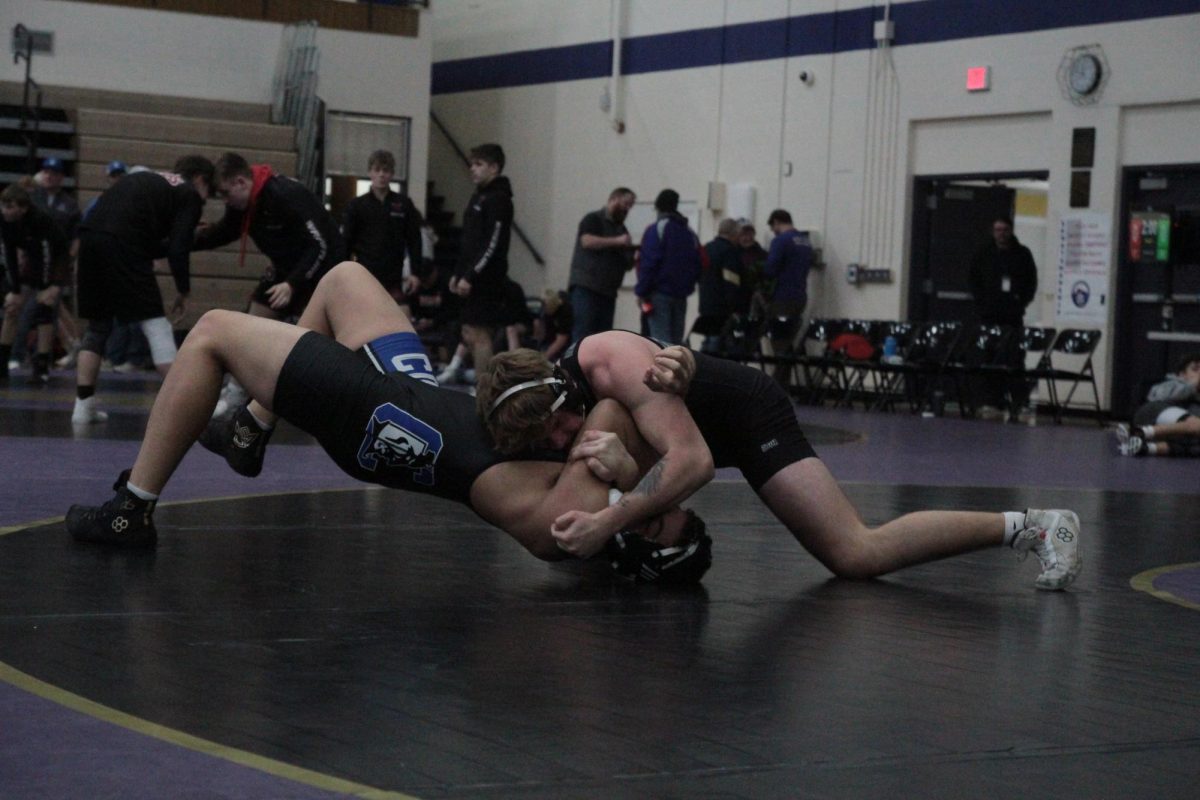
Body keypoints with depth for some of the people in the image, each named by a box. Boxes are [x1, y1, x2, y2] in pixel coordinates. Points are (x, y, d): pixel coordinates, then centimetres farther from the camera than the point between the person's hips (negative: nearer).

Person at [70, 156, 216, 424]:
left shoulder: (146, 179, 32)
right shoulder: (189, 195, 11)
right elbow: (178, 249, 1)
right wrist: (183, 292, 12)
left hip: (89, 237, 7)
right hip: (122, 244, -7)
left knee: (98, 325, 17)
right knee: (154, 323, 0)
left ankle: (84, 404, 14)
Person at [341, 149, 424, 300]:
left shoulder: (404, 204, 4)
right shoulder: (357, 205, 2)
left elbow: (414, 240, 6)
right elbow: (346, 242, 3)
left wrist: (415, 273, 1)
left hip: (393, 280, 0)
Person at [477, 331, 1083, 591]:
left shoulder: (617, 365, -34)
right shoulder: (556, 391, -10)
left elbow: (692, 461, -41)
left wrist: (608, 521, -46)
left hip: (751, 416, -9)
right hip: (707, 426, 9)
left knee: (857, 554, -17)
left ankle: (1030, 527, -12)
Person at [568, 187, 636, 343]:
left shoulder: (621, 229, 21)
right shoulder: (593, 219, 1)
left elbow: (627, 265, 23)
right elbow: (587, 241, -18)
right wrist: (616, 241, -21)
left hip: (608, 291, 7)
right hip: (585, 287, -7)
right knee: (582, 335, -14)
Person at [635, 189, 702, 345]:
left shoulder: (656, 230, -7)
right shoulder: (690, 233, 13)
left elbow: (648, 264, -13)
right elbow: (697, 267, 14)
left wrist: (641, 291, -9)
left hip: (659, 293, -6)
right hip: (681, 295, 6)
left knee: (661, 339, -9)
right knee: (676, 340, 10)